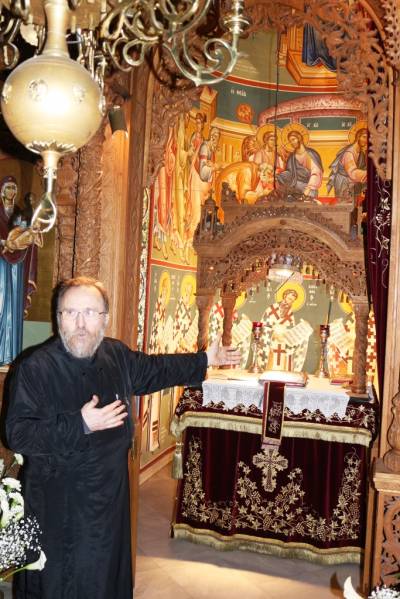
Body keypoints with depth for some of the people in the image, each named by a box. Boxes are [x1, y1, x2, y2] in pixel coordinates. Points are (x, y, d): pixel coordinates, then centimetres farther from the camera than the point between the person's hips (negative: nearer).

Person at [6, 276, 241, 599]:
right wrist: (79, 425, -31)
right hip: (57, 504, -5)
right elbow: (18, 434, -21)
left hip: (110, 495, 5)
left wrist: (204, 360, 22)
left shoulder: (117, 355, -1)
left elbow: (157, 368, 16)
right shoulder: (34, 368, -19)